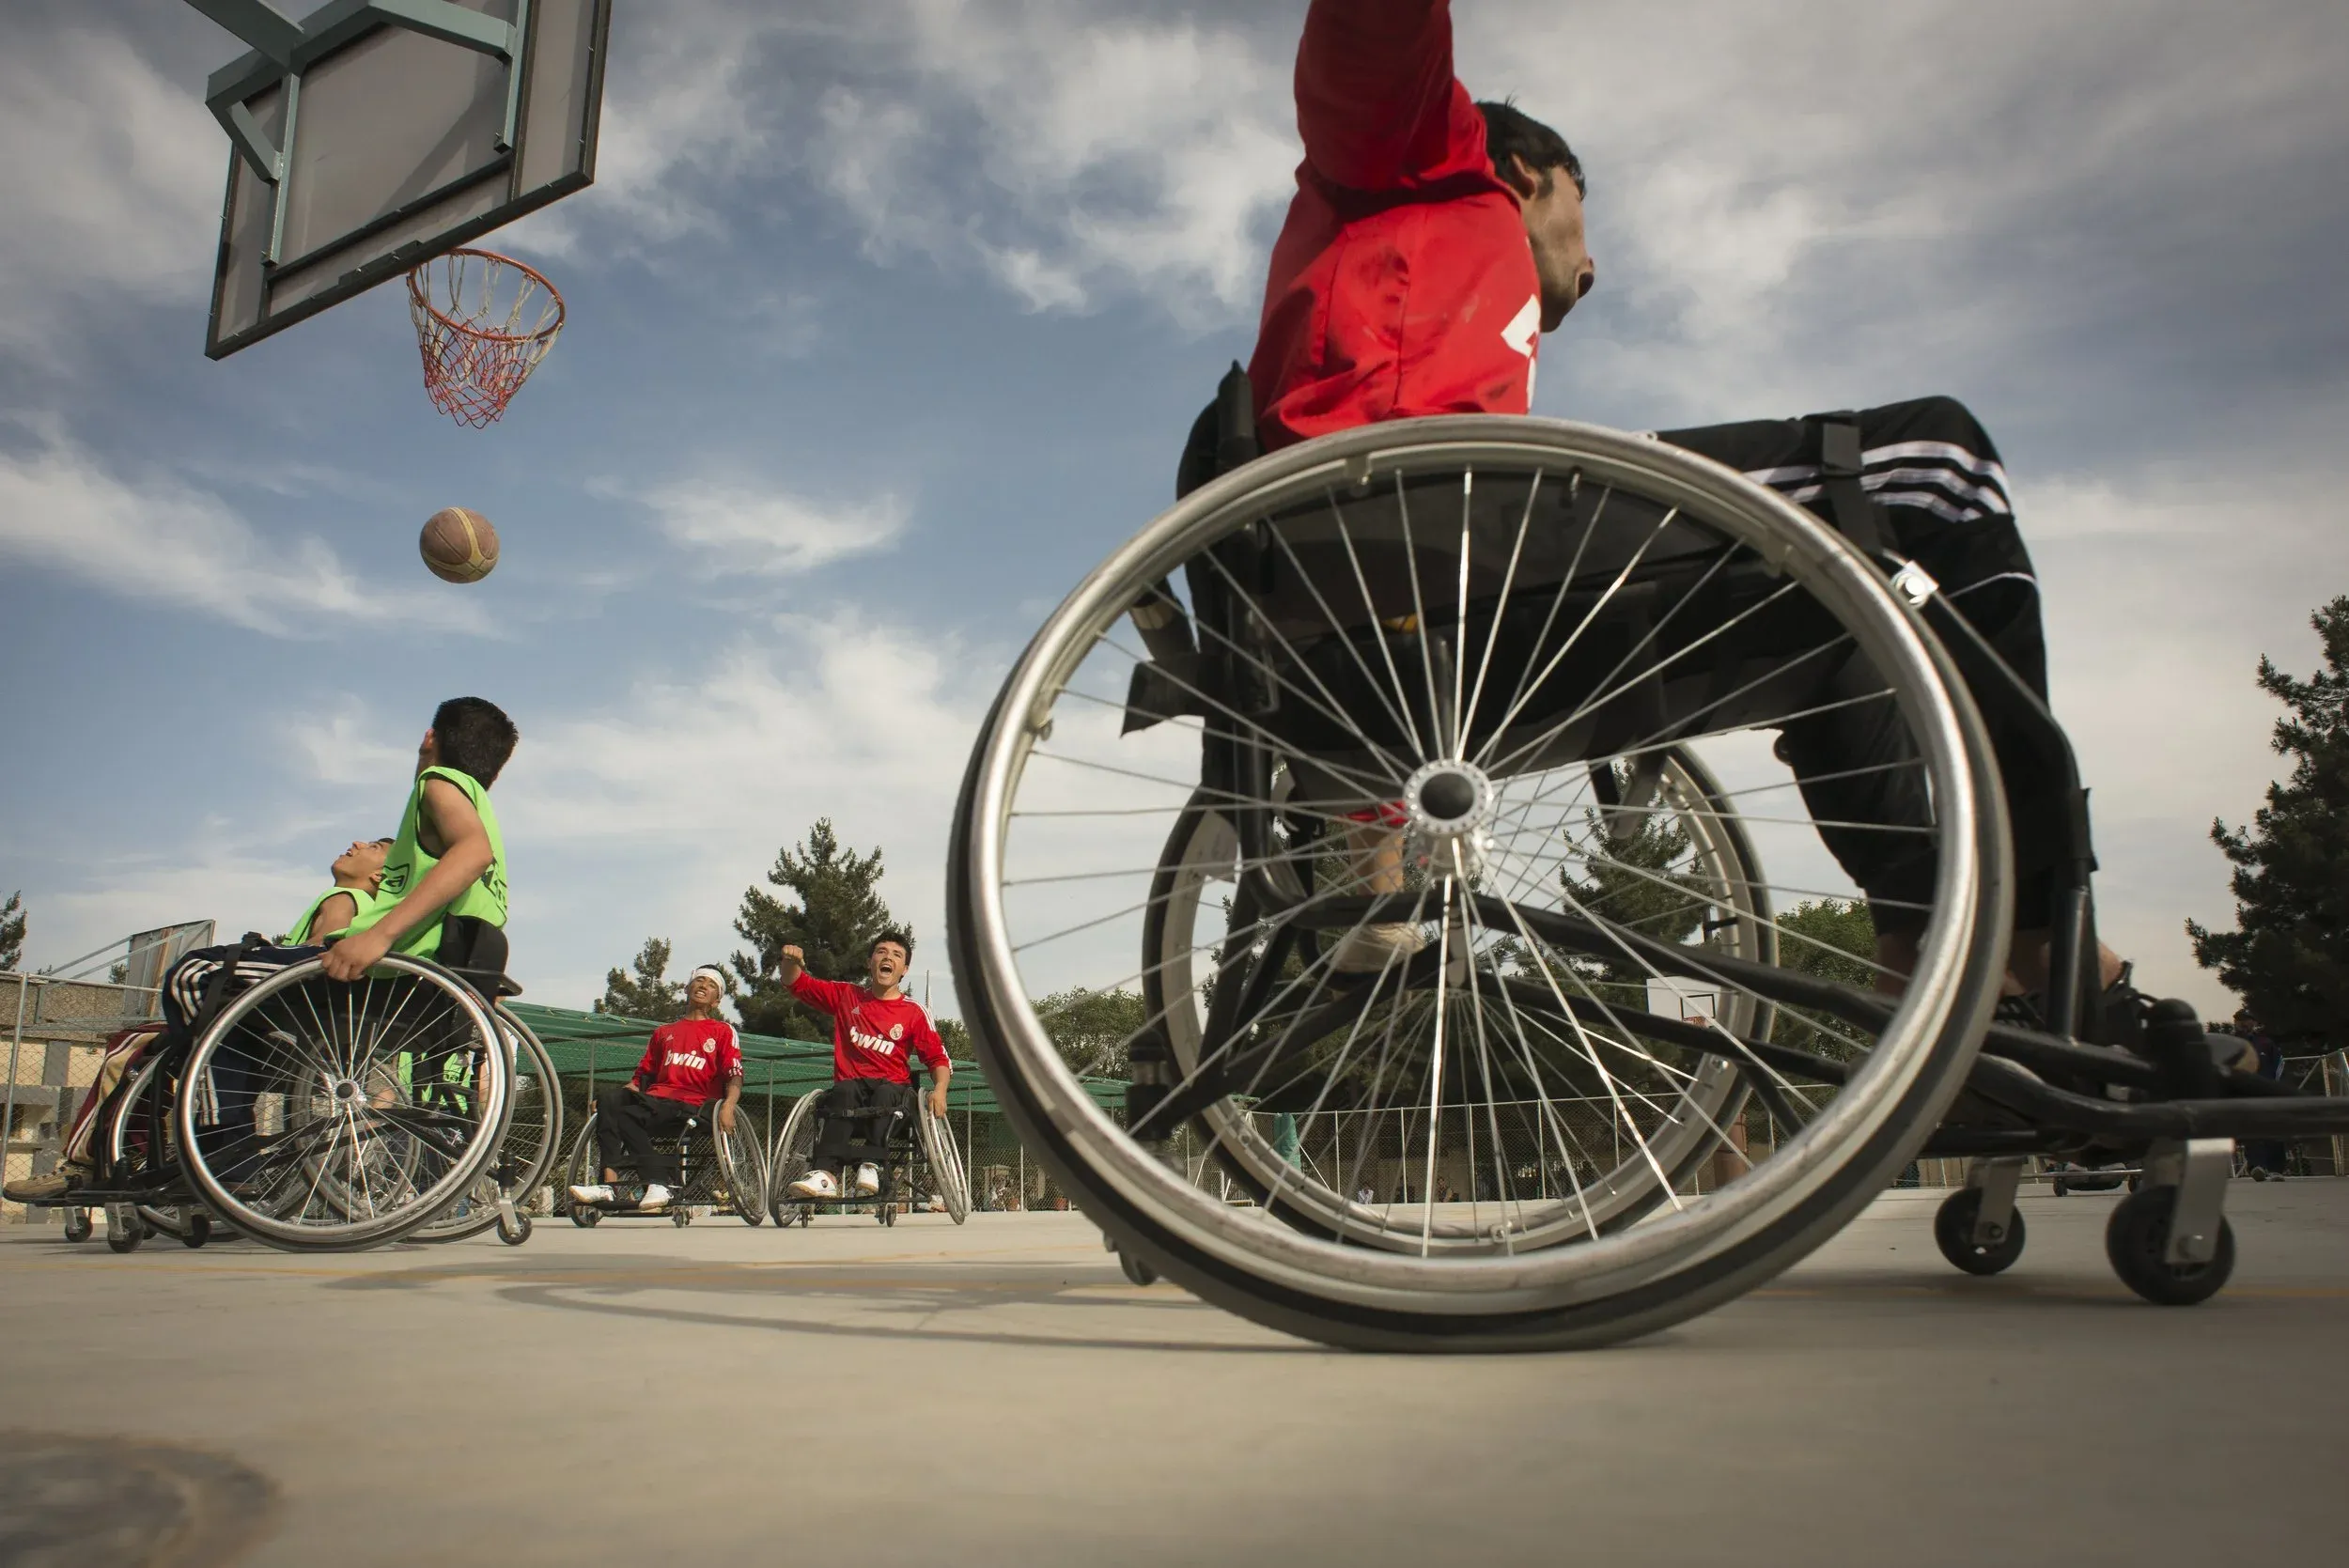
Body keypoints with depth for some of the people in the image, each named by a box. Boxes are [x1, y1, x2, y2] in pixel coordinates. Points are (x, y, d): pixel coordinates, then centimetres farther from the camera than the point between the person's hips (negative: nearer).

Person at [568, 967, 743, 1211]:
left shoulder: (723, 1031, 15)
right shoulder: (664, 1032, 29)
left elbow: (734, 1075, 1)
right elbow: (642, 1076, 24)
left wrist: (728, 1106, -19)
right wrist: (607, 1100, 6)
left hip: (691, 1108, -5)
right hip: (655, 1101, 5)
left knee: (623, 1118, -28)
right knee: (609, 1094, -25)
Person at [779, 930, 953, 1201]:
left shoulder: (914, 1012, 6)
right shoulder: (846, 996, 13)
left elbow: (938, 1058, 3)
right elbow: (796, 983, 16)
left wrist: (940, 1089, -17)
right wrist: (791, 961, -6)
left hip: (894, 1088, -1)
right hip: (851, 1084, 1)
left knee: (885, 1095, -36)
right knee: (845, 1093, -34)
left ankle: (871, 1165, -54)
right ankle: (825, 1174, -52)